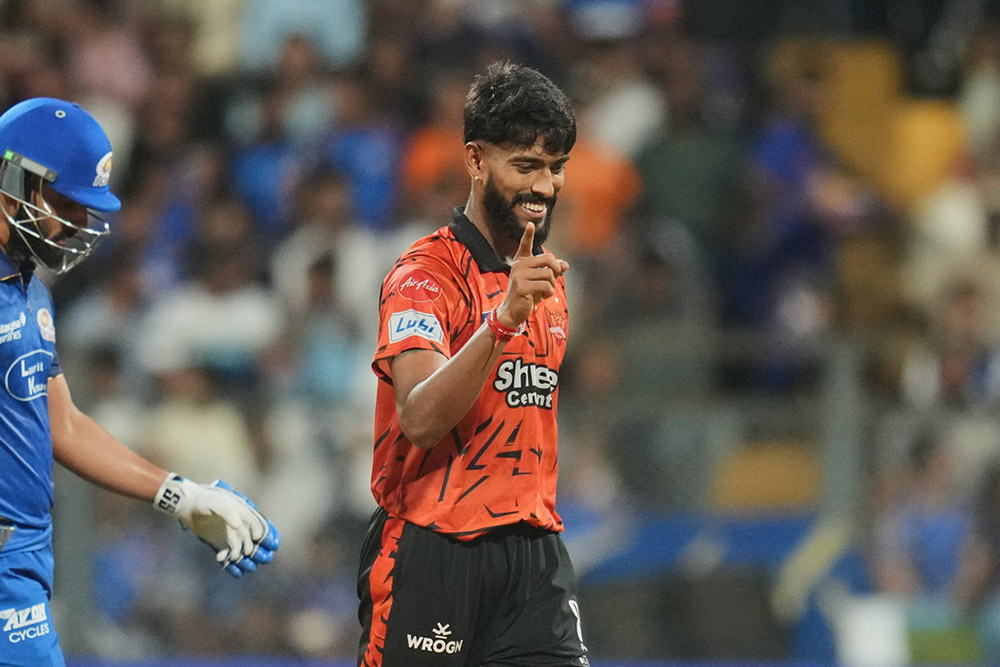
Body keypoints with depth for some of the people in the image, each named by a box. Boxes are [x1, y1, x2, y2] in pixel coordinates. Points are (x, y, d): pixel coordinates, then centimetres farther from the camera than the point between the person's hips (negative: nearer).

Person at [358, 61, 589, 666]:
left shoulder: (547, 278, 15)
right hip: (431, 553, -6)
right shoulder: (426, 274, -10)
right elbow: (420, 419, -25)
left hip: (534, 551, 6)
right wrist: (504, 320, -35)